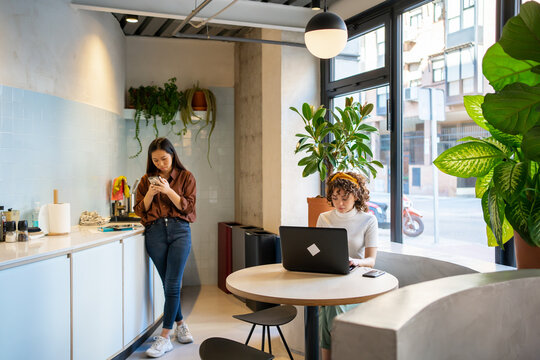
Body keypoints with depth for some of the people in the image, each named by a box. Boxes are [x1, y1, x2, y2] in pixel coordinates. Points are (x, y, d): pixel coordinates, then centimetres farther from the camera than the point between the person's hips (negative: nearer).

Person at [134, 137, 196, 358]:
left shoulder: (185, 177, 6)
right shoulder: (147, 180, 12)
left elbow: (188, 207, -2)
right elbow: (139, 210, 9)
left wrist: (169, 191, -14)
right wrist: (150, 194, -9)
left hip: (179, 231, -2)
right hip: (155, 232, 2)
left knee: (172, 285, -7)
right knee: (169, 284, 7)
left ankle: (164, 337, -1)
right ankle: (180, 325, 27)